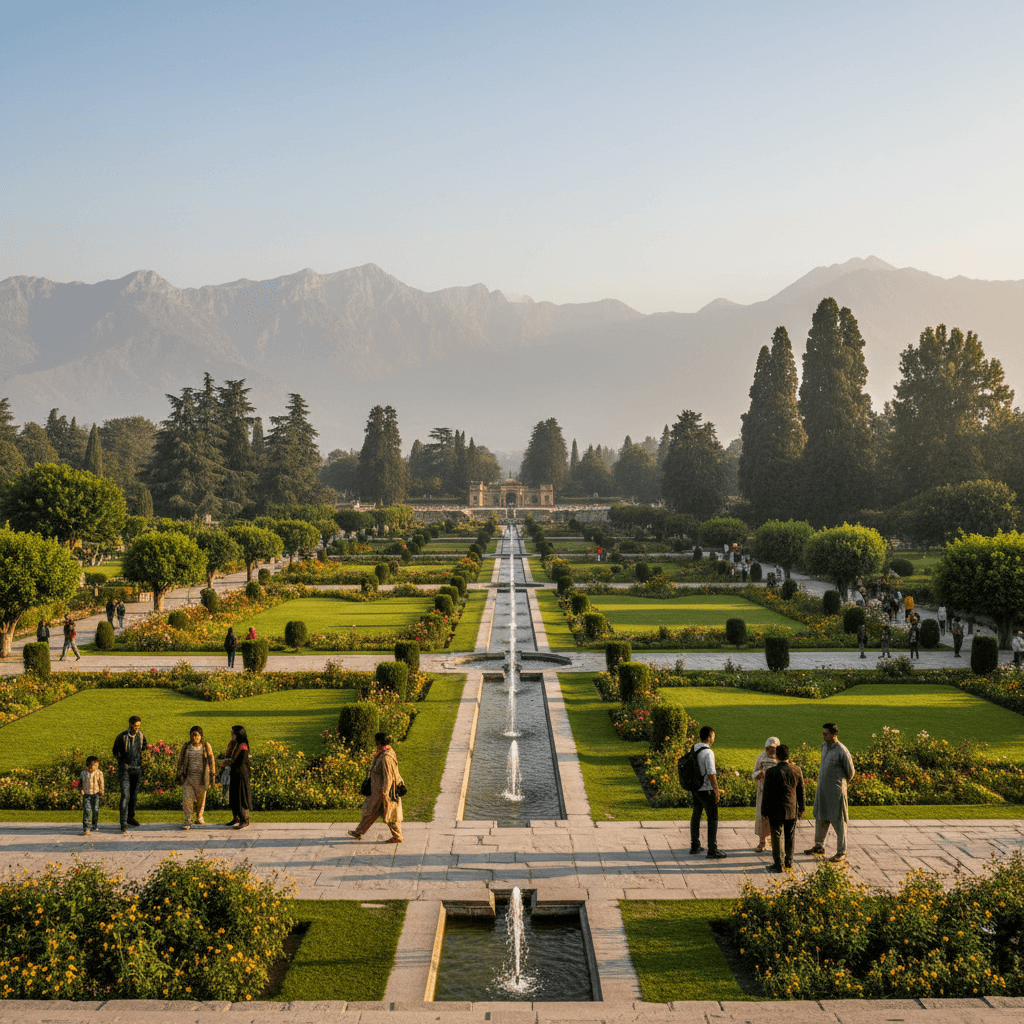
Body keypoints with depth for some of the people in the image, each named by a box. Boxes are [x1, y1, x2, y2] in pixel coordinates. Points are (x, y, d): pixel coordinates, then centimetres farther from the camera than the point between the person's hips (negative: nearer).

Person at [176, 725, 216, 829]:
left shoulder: (206, 746, 2)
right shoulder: (186, 747, 4)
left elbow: (211, 761, 4)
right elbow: (180, 761, 9)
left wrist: (212, 775, 0)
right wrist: (180, 775, 4)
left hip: (202, 777, 0)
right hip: (188, 777, 0)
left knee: (201, 798, 8)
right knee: (186, 799, -9)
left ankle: (199, 818, 26)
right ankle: (188, 822, -6)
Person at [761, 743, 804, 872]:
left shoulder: (771, 772, -14)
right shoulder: (797, 770, -3)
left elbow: (767, 793, -9)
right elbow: (801, 791, 6)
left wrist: (765, 811, 0)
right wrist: (801, 808, 17)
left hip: (776, 811, -4)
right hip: (792, 810, 4)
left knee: (777, 837, 5)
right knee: (790, 837, 14)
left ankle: (778, 865, 7)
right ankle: (789, 864, 21)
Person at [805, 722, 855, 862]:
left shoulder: (842, 751, -18)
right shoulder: (824, 746, 5)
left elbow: (850, 772, -5)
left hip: (836, 790, -7)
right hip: (822, 788, 7)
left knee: (838, 821, 1)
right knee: (820, 818, 15)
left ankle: (841, 852, 10)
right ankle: (819, 847, 27)